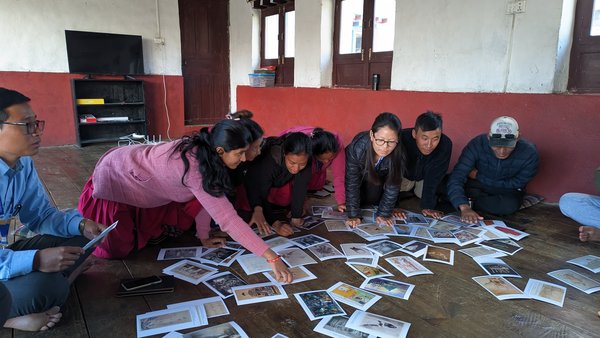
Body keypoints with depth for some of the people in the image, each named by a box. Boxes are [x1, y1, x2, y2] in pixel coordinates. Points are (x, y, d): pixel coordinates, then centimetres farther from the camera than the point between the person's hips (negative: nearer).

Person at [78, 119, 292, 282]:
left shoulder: (201, 150, -16)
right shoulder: (195, 168, -40)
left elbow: (205, 198, -4)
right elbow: (227, 218, -44)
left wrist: (204, 237, 1)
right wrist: (272, 258, -43)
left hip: (135, 174, 8)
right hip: (113, 180, -8)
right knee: (118, 250, 4)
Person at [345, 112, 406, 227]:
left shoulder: (399, 153, -36)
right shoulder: (358, 146, -42)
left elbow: (393, 185, -22)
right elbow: (351, 183, -33)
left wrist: (384, 214, -22)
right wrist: (354, 215, -33)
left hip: (379, 176, 2)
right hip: (358, 173, -1)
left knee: (372, 200, -12)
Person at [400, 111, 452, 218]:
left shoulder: (445, 144, -35)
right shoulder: (402, 138, -39)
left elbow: (434, 178, -29)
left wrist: (427, 206, -34)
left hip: (425, 178, 1)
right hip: (403, 176, -1)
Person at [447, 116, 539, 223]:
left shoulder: (530, 153, -24)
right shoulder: (477, 144, -27)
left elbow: (516, 184, -13)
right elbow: (456, 177, -36)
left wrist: (478, 176, -17)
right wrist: (465, 208, -52)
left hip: (507, 191, 2)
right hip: (477, 186, -1)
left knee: (510, 205, -36)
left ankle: (471, 201, -13)